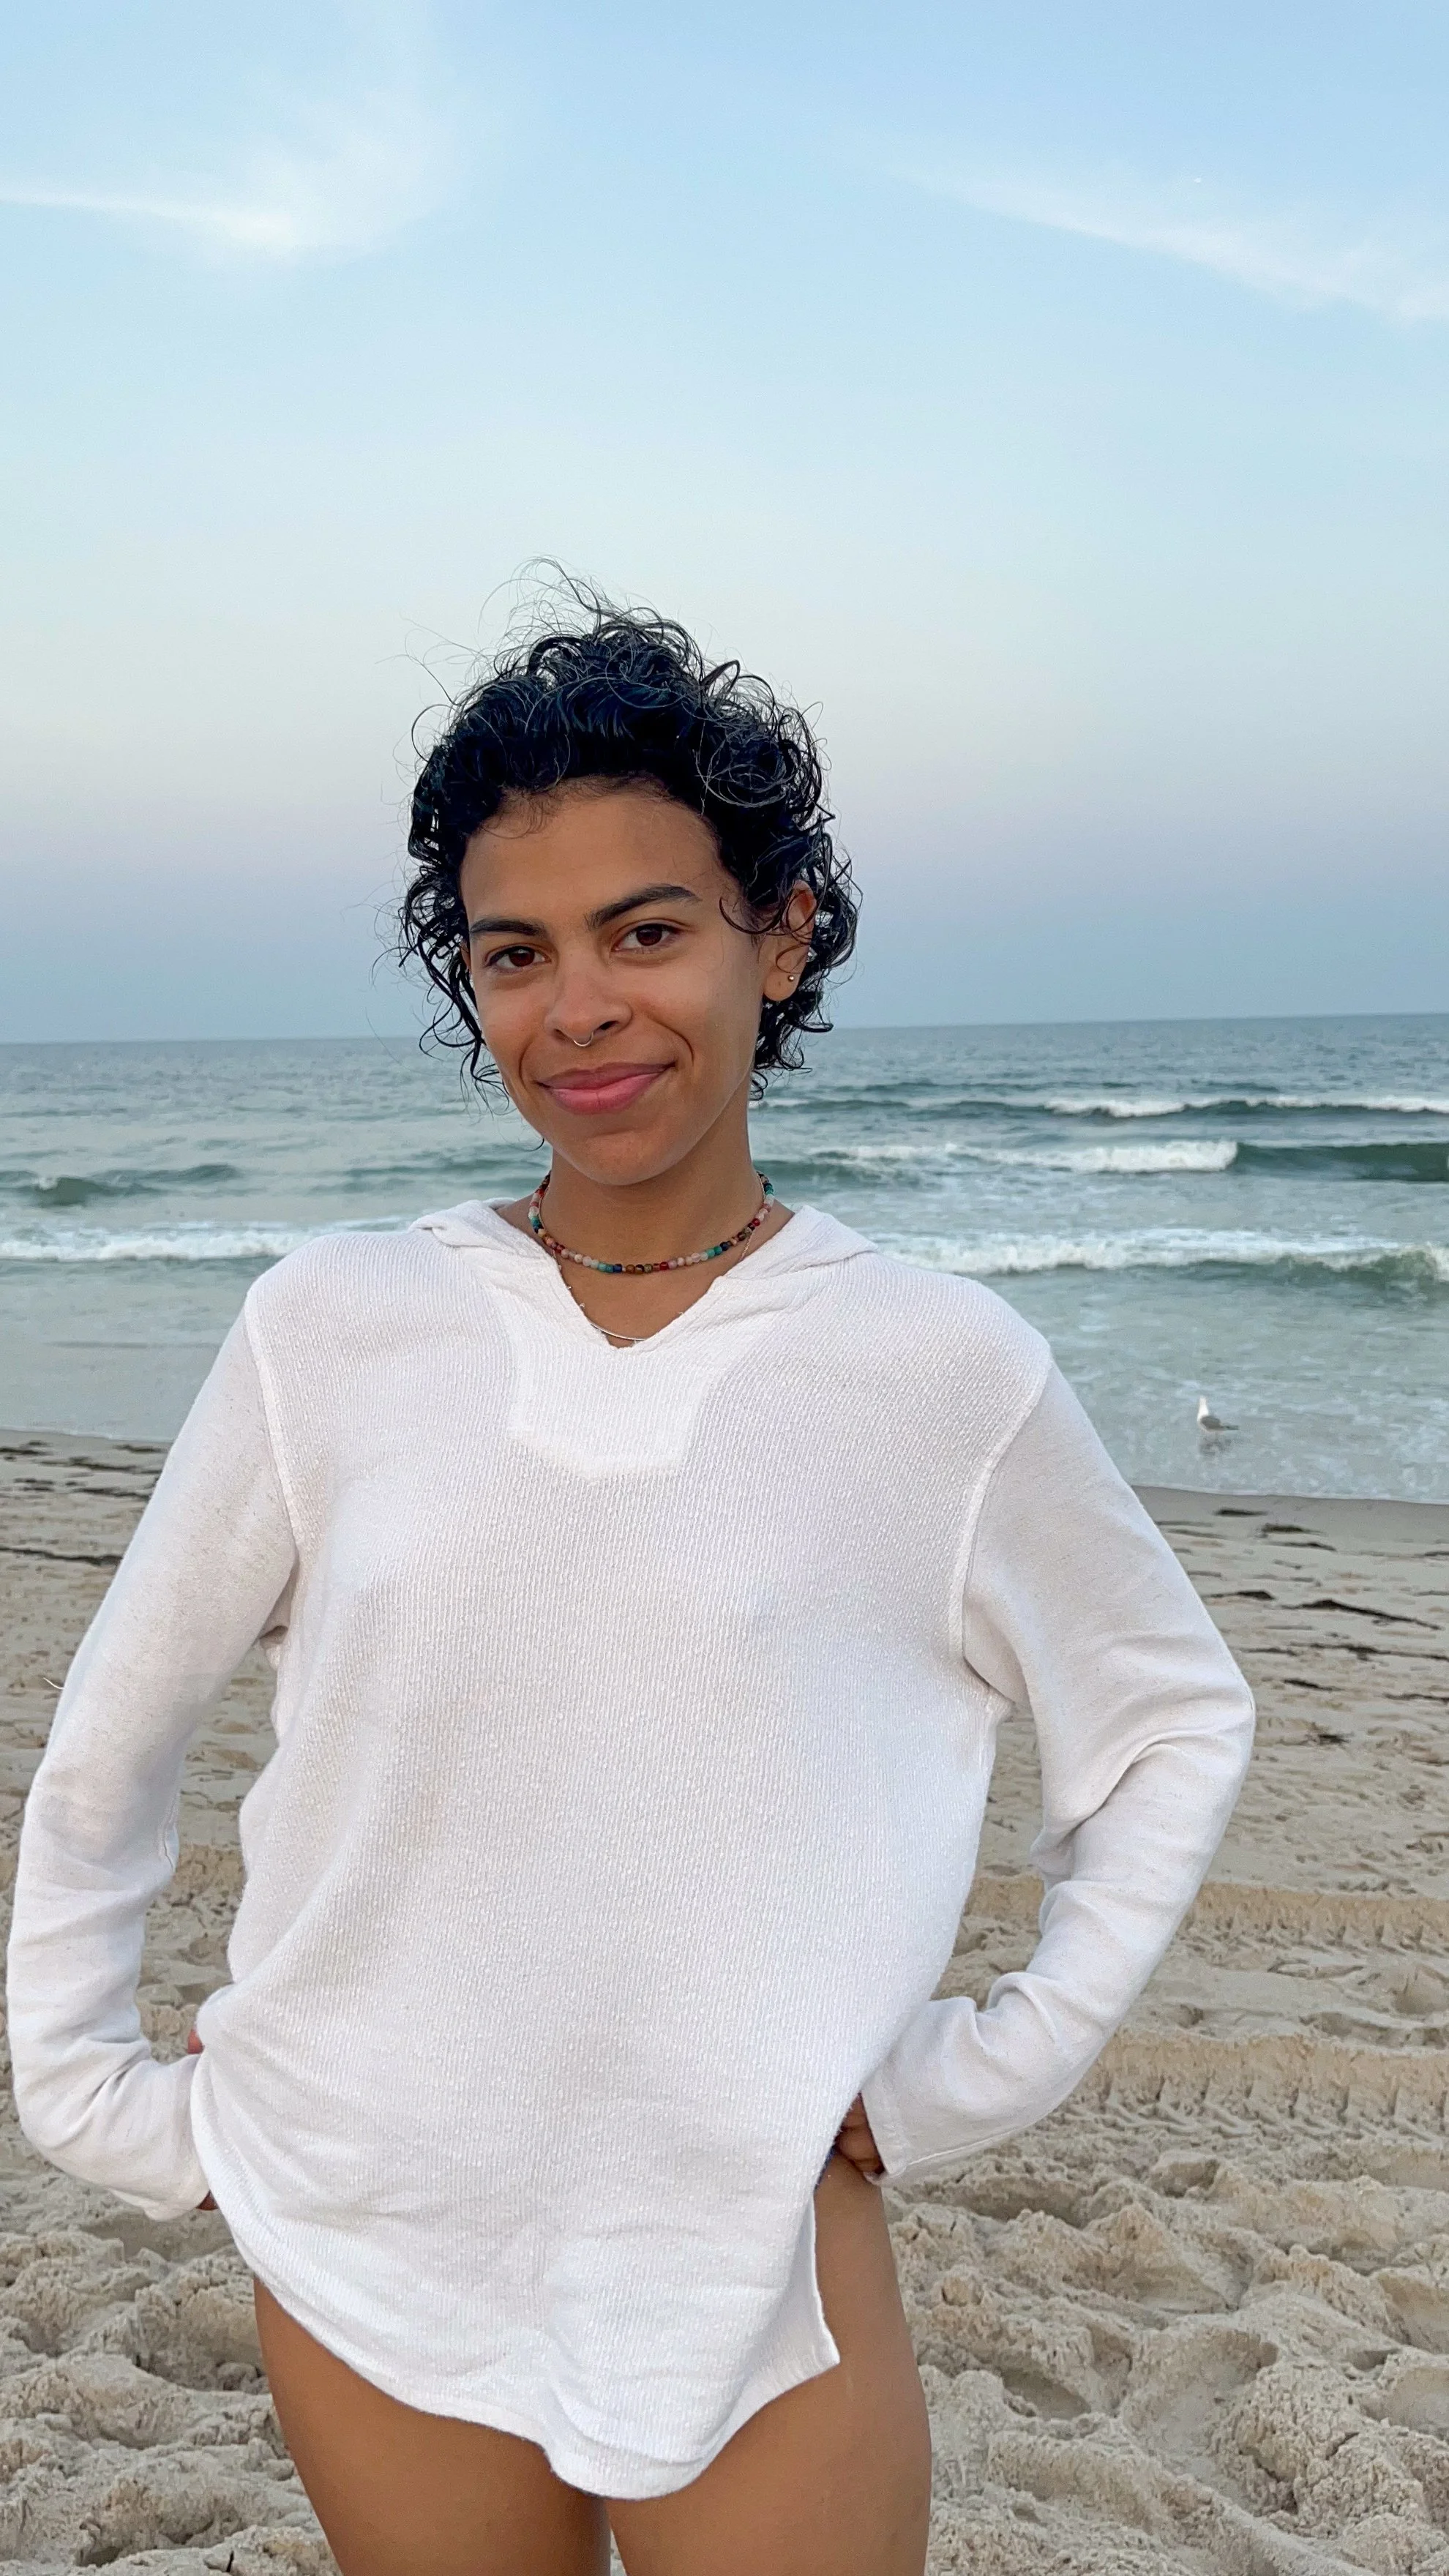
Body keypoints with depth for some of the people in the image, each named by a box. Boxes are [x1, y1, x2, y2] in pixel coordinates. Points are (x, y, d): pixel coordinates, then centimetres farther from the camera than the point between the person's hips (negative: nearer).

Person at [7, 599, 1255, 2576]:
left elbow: (1177, 1720, 6)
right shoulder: (330, 1331, -7)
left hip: (761, 2259, -1)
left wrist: (1003, 2064, 0)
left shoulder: (946, 1374, -9)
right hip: (363, 2259, 2)